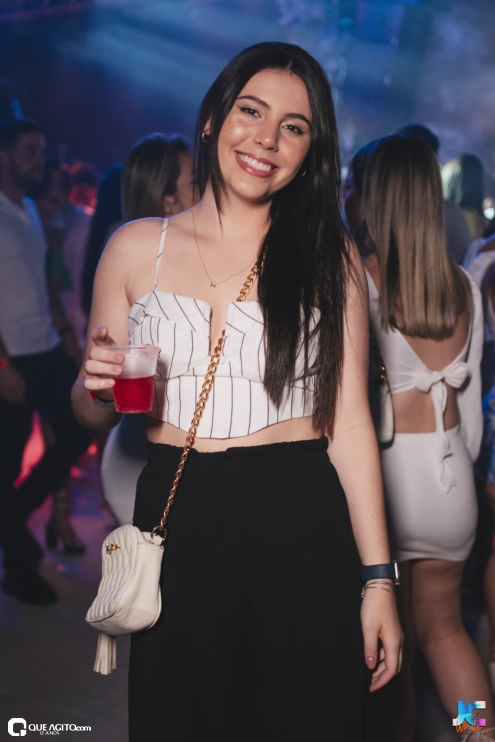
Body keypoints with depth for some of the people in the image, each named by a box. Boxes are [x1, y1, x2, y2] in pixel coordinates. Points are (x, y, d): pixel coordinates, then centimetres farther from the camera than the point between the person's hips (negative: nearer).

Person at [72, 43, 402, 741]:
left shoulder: (331, 258, 2)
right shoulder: (136, 248, 4)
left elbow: (350, 423, -1)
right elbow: (91, 413, 11)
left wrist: (378, 579, -5)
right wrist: (98, 389, -13)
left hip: (301, 528, -1)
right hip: (175, 524, 1)